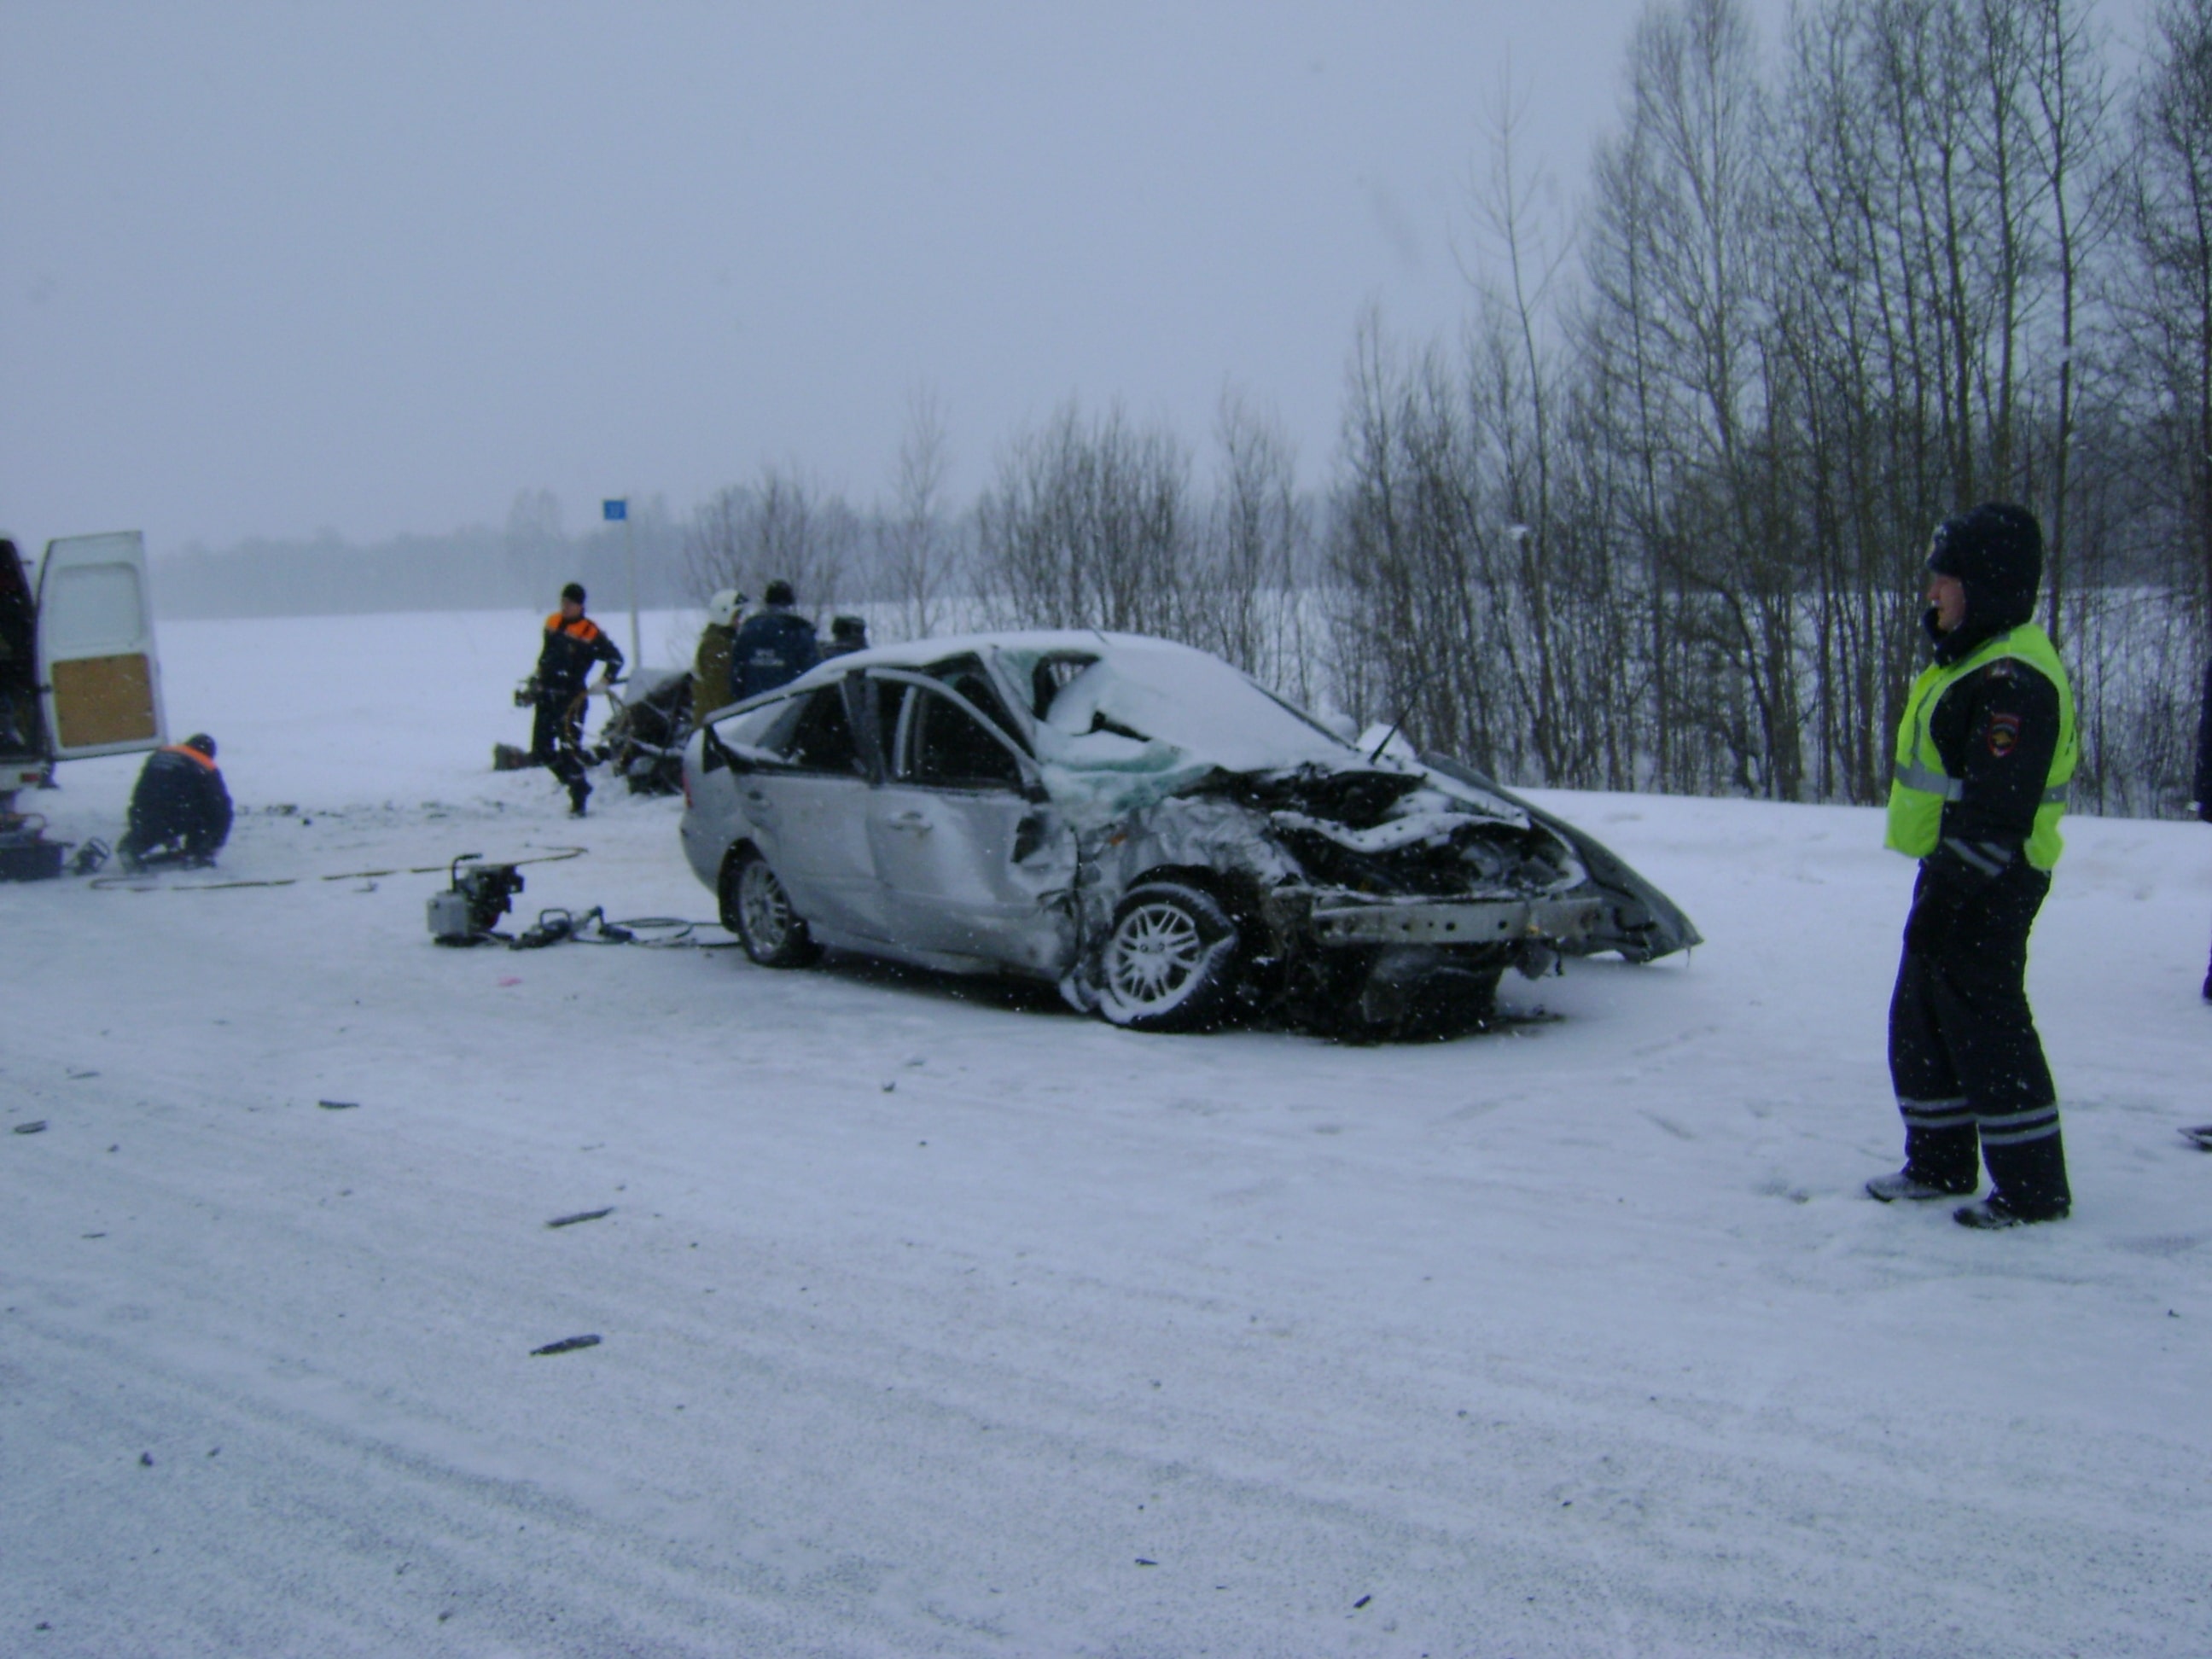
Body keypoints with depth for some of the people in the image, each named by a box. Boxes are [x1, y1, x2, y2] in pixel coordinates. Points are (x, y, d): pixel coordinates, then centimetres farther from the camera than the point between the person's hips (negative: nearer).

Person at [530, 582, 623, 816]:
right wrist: (536, 679, 25)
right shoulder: (552, 623, 10)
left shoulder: (591, 633, -9)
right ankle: (578, 784, 21)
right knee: (541, 752, 7)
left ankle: (578, 799, -3)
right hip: (546, 697, 7)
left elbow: (615, 659, -4)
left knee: (569, 750, -13)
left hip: (571, 698, -7)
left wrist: (603, 683, -14)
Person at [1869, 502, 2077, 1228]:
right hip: (1955, 873, 11)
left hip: (1985, 887, -11)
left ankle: (2033, 1187, 8)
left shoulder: (2014, 680, -20)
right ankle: (1940, 1164, 28)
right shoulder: (1972, 657, 15)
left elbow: (1995, 813, -25)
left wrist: (1950, 888, -25)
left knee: (1986, 1030, -3)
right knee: (1920, 1023, 16)